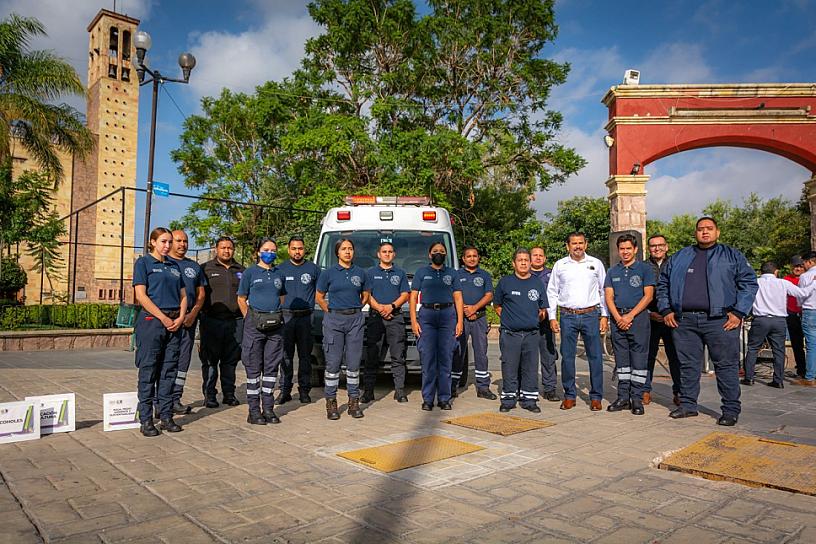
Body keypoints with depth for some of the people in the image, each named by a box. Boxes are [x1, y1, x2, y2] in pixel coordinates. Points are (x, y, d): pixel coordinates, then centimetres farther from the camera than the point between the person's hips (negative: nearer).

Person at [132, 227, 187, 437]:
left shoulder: (174, 266, 17)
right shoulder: (143, 262, 0)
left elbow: (183, 295, 15)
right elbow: (141, 295, -9)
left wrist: (180, 318, -2)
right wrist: (163, 318, -13)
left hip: (174, 323, 6)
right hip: (151, 320, -5)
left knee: (169, 370, 7)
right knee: (148, 370, -1)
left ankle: (166, 416, 14)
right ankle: (146, 420, 5)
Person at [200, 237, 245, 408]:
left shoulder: (241, 271, 15)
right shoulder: (206, 269, 5)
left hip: (235, 321, 3)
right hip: (212, 321, -3)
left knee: (231, 360, 9)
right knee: (210, 360, 1)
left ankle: (229, 393, 18)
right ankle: (209, 395, 9)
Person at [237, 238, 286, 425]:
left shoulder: (278, 274, 13)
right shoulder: (250, 273, 1)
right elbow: (241, 299, 2)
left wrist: (275, 312, 13)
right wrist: (251, 319, -1)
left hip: (275, 324, 4)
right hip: (255, 324, -4)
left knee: (271, 366, 8)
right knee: (254, 368, 1)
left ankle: (268, 408, 16)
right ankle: (254, 410, 7)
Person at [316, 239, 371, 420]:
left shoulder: (360, 273, 8)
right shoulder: (329, 273, 2)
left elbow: (366, 295, 19)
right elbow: (319, 297, 9)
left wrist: (355, 309, 9)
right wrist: (331, 311, 1)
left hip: (355, 320, 2)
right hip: (334, 320, -2)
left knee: (354, 362, 5)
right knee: (333, 362, 0)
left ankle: (354, 401, 14)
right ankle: (331, 402, 9)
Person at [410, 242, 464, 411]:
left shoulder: (452, 273, 15)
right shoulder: (421, 272, 11)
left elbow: (458, 298, 10)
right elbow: (413, 297, 7)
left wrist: (460, 321, 0)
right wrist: (413, 321, -4)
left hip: (448, 315, 1)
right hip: (426, 316, -1)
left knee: (446, 358, 2)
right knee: (427, 359, -3)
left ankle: (444, 398, 9)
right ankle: (427, 399, 4)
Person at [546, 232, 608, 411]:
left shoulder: (596, 264, 8)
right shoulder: (560, 265, 7)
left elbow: (604, 291, 10)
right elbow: (552, 292, 9)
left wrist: (604, 316, 3)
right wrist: (552, 317, 2)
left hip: (591, 315, 0)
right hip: (567, 317, 0)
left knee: (595, 356, 0)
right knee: (567, 357, 2)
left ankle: (596, 397, 10)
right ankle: (569, 396, 13)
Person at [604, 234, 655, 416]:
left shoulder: (645, 268, 3)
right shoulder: (612, 272, 14)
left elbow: (648, 296, -5)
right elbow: (609, 297, 7)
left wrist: (630, 315, -13)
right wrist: (618, 317, -9)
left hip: (638, 317, -4)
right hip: (618, 318, 4)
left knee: (639, 359, -2)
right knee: (621, 359, 7)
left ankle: (637, 398, 4)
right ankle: (623, 397, 13)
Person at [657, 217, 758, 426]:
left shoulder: (732, 255, 9)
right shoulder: (679, 257, 17)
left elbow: (749, 283, 3)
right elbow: (663, 284, 19)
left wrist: (738, 312, -7)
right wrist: (666, 310, 9)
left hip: (720, 320, -2)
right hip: (684, 321, 3)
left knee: (726, 365, 0)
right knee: (687, 365, 7)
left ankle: (731, 409, 10)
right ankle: (687, 405, 18)